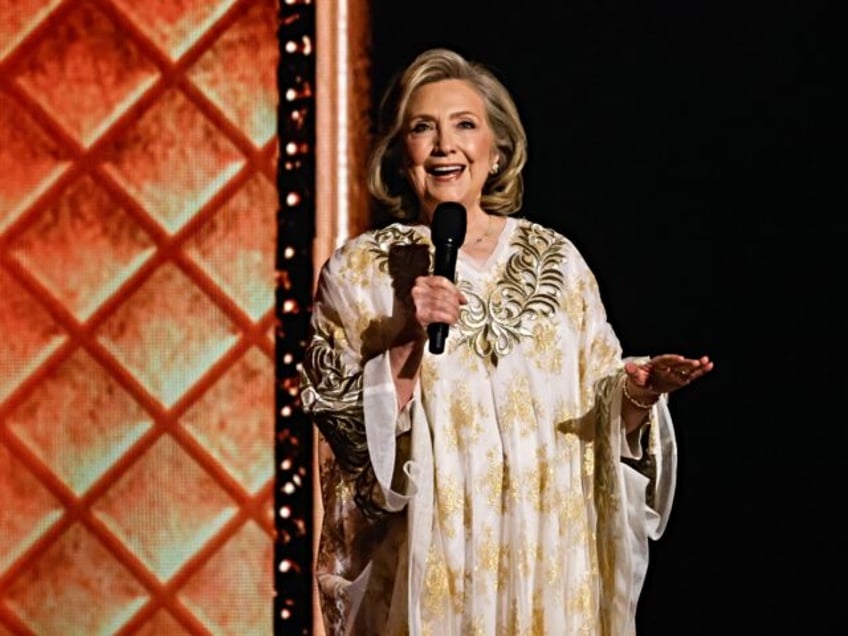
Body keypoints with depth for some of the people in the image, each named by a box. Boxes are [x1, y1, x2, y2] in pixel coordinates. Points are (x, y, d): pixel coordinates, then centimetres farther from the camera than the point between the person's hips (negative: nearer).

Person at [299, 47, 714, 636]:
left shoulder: (556, 260, 4)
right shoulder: (357, 272, -1)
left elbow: (607, 414, 7)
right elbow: (345, 431, -7)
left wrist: (638, 394, -13)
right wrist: (407, 339, -18)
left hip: (550, 562, 2)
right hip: (427, 568, -2)